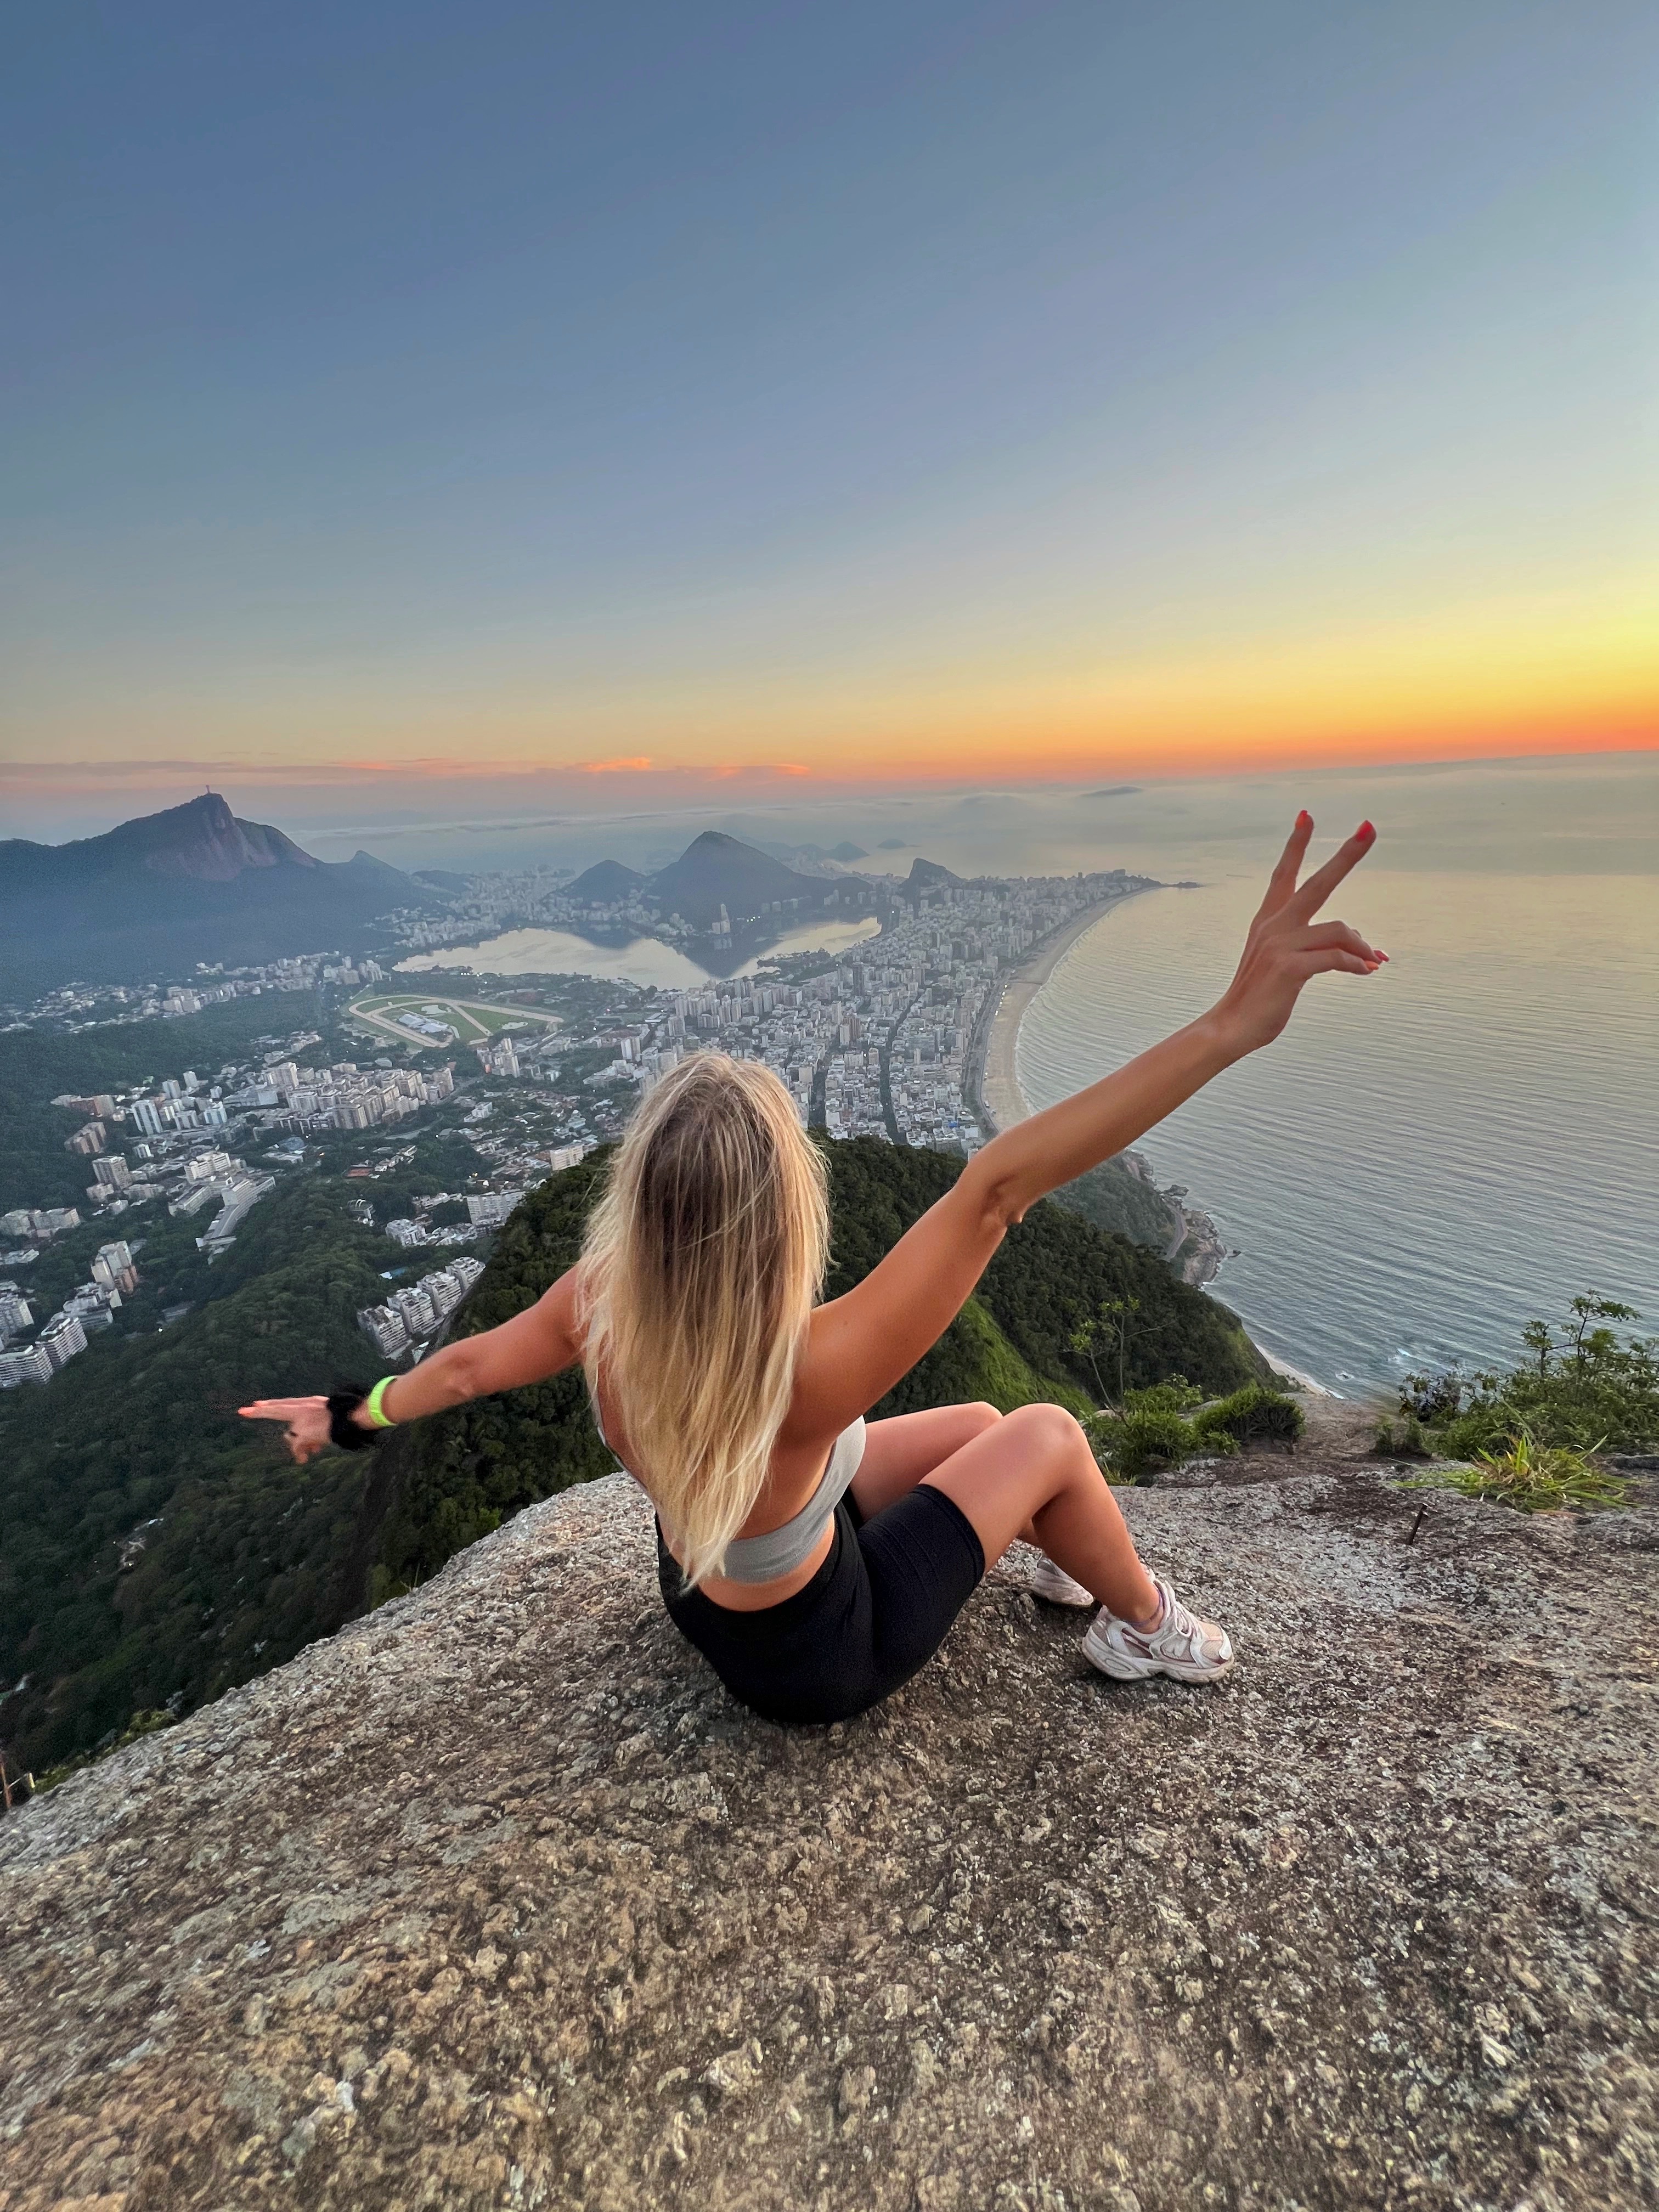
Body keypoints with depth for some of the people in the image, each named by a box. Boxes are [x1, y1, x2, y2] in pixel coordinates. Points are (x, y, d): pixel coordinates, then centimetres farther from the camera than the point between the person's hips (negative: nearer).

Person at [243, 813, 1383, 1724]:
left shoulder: (597, 1305, -27)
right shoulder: (799, 1384, -46)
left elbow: (467, 1365, -7)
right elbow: (1000, 1184, -53)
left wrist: (353, 1416, 13)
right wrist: (1233, 1024, -55)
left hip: (700, 1579, 6)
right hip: (815, 1655, -5)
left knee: (977, 1427, 17)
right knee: (1047, 1436, 2)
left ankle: (1060, 1552, 47)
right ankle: (1144, 1627, 30)